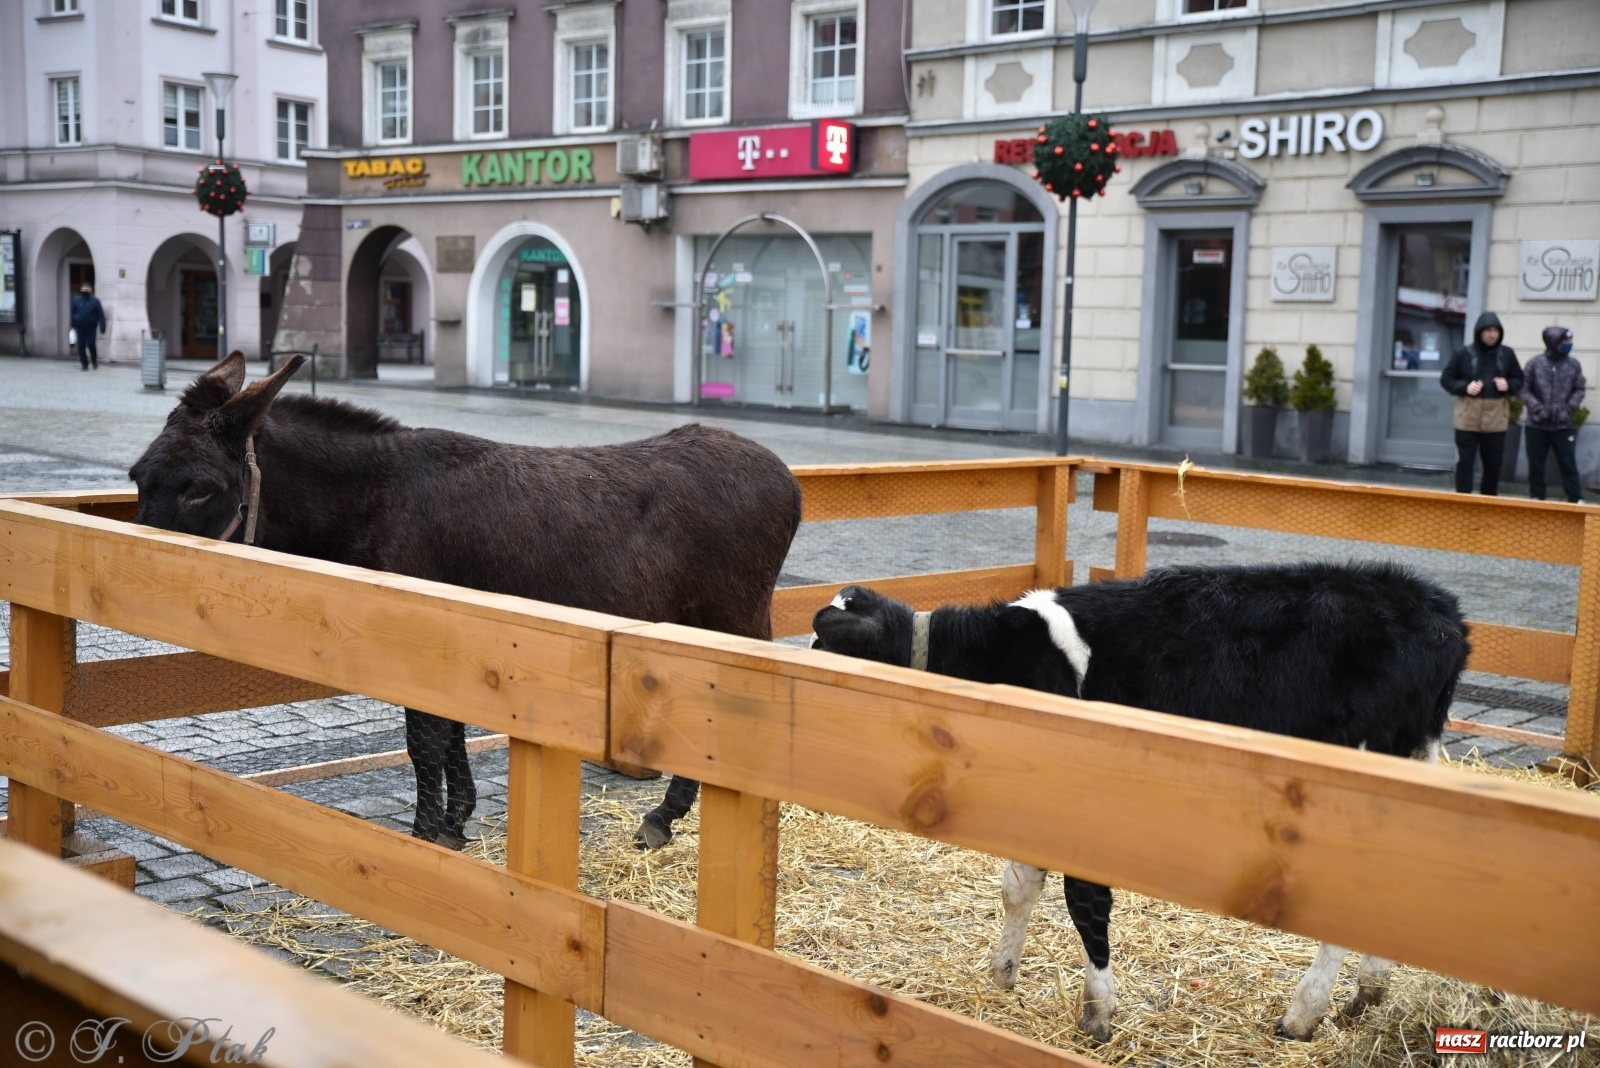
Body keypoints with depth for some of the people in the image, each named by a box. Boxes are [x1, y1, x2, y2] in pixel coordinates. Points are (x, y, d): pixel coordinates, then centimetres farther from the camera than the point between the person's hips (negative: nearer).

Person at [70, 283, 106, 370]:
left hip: (91, 328, -2)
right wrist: (73, 324, 9)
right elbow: (72, 313, 11)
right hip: (80, 327, 2)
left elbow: (101, 315, -6)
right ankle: (84, 364, 12)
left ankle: (94, 362, 15)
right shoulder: (76, 300, 3)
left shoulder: (95, 301, -4)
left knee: (91, 345, -9)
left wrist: (102, 327, -12)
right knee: (81, 346, 1)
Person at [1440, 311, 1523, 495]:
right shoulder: (1464, 353, -3)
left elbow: (1520, 380, 14)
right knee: (1465, 461, -1)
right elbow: (1446, 378, 4)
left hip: (1496, 418, 2)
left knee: (1493, 463, 10)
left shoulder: (1507, 354, 3)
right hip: (1468, 416, -2)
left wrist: (1509, 385, -7)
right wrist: (1464, 387, -12)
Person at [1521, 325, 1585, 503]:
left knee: (1568, 464, 1)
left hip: (1564, 426, 0)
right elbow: (1525, 390, -2)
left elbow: (1579, 390, 6)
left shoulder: (1574, 365, 1)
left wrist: (1569, 408, -8)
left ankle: (1576, 500, 6)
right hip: (1537, 425, 0)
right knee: (1536, 465, 8)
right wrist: (1538, 408, -14)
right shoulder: (1535, 363, -3)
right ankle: (1536, 498, 20)